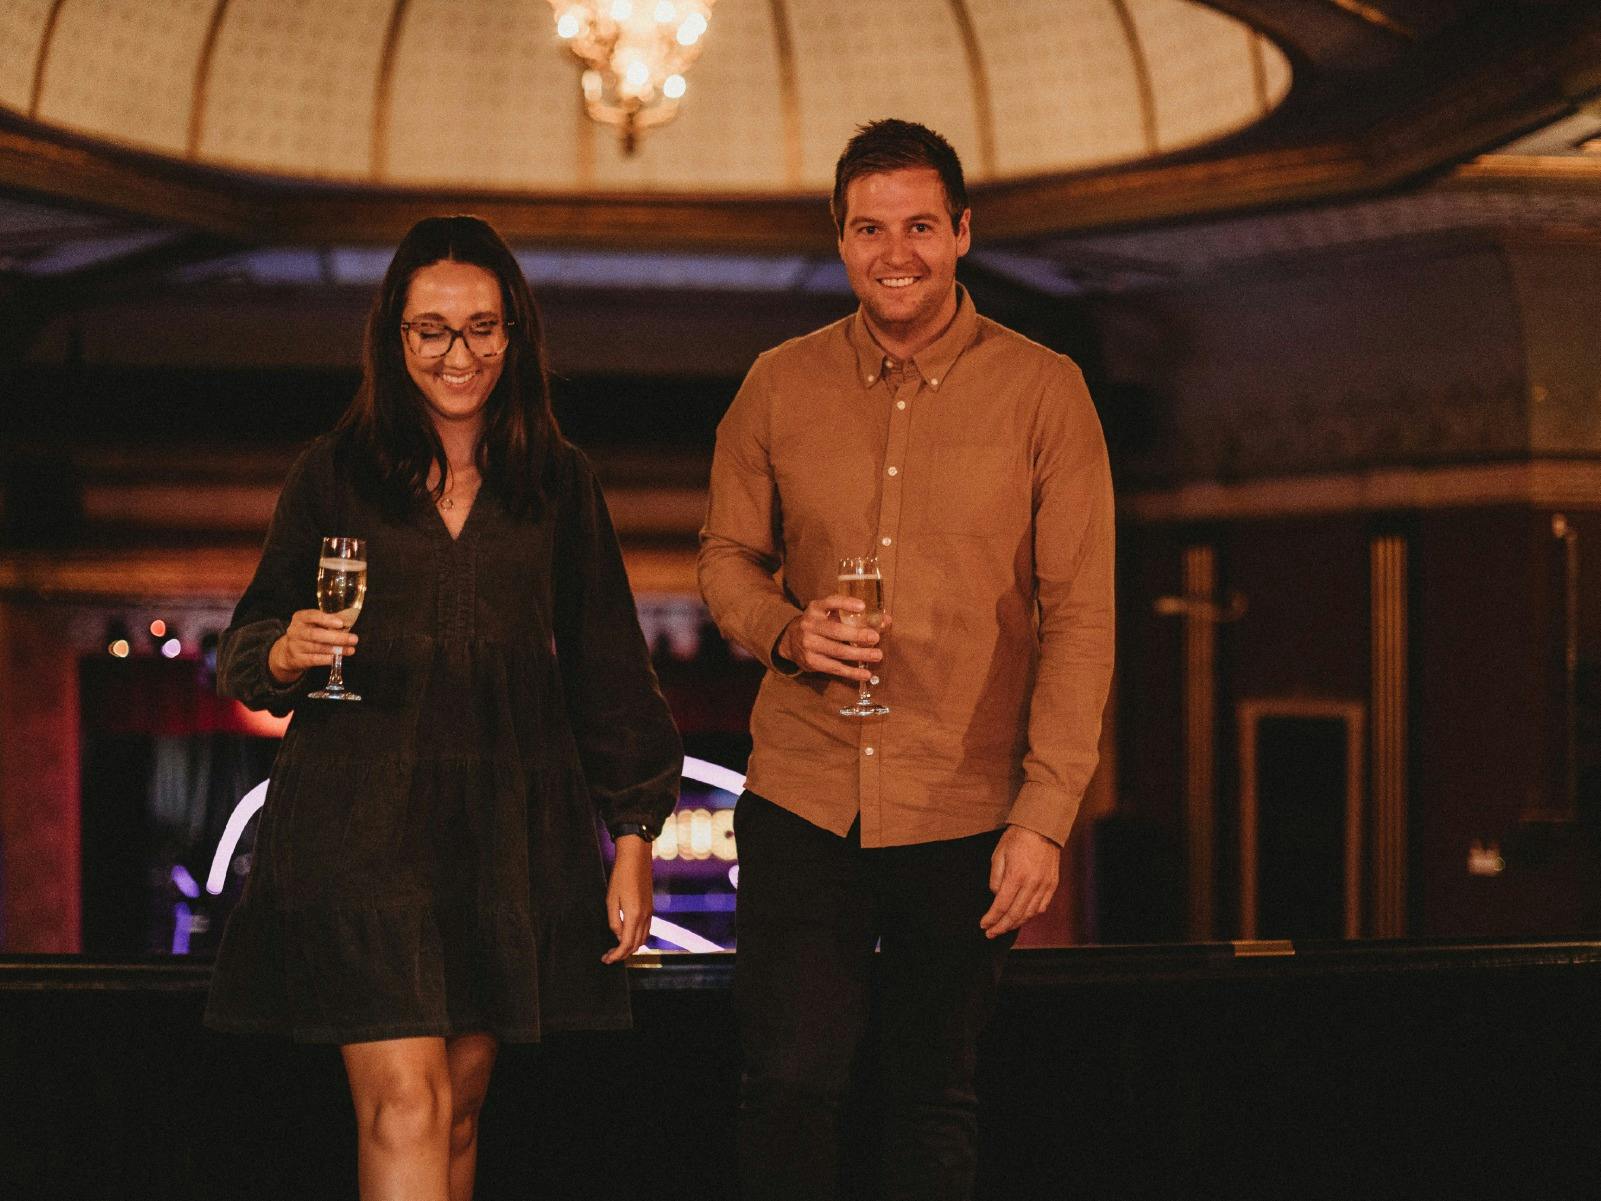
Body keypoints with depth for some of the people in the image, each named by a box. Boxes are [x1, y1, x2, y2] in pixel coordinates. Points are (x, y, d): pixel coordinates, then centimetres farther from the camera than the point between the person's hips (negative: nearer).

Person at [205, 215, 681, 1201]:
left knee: (458, 1115, 6)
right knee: (405, 1108, -13)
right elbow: (248, 646, 9)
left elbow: (606, 668, 12)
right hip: (362, 816, -2)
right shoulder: (337, 474, 5)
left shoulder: (557, 484, 9)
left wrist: (634, 833, 7)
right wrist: (283, 655, -15)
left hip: (506, 827, 2)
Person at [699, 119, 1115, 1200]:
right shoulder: (781, 387, 5)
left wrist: (1044, 817, -11)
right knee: (788, 1083, -3)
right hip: (802, 797, 1)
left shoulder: (1043, 392, -2)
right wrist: (785, 632, -8)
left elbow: (1082, 620, -4)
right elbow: (728, 556, 16)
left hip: (965, 815, -1)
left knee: (936, 1103, 7)